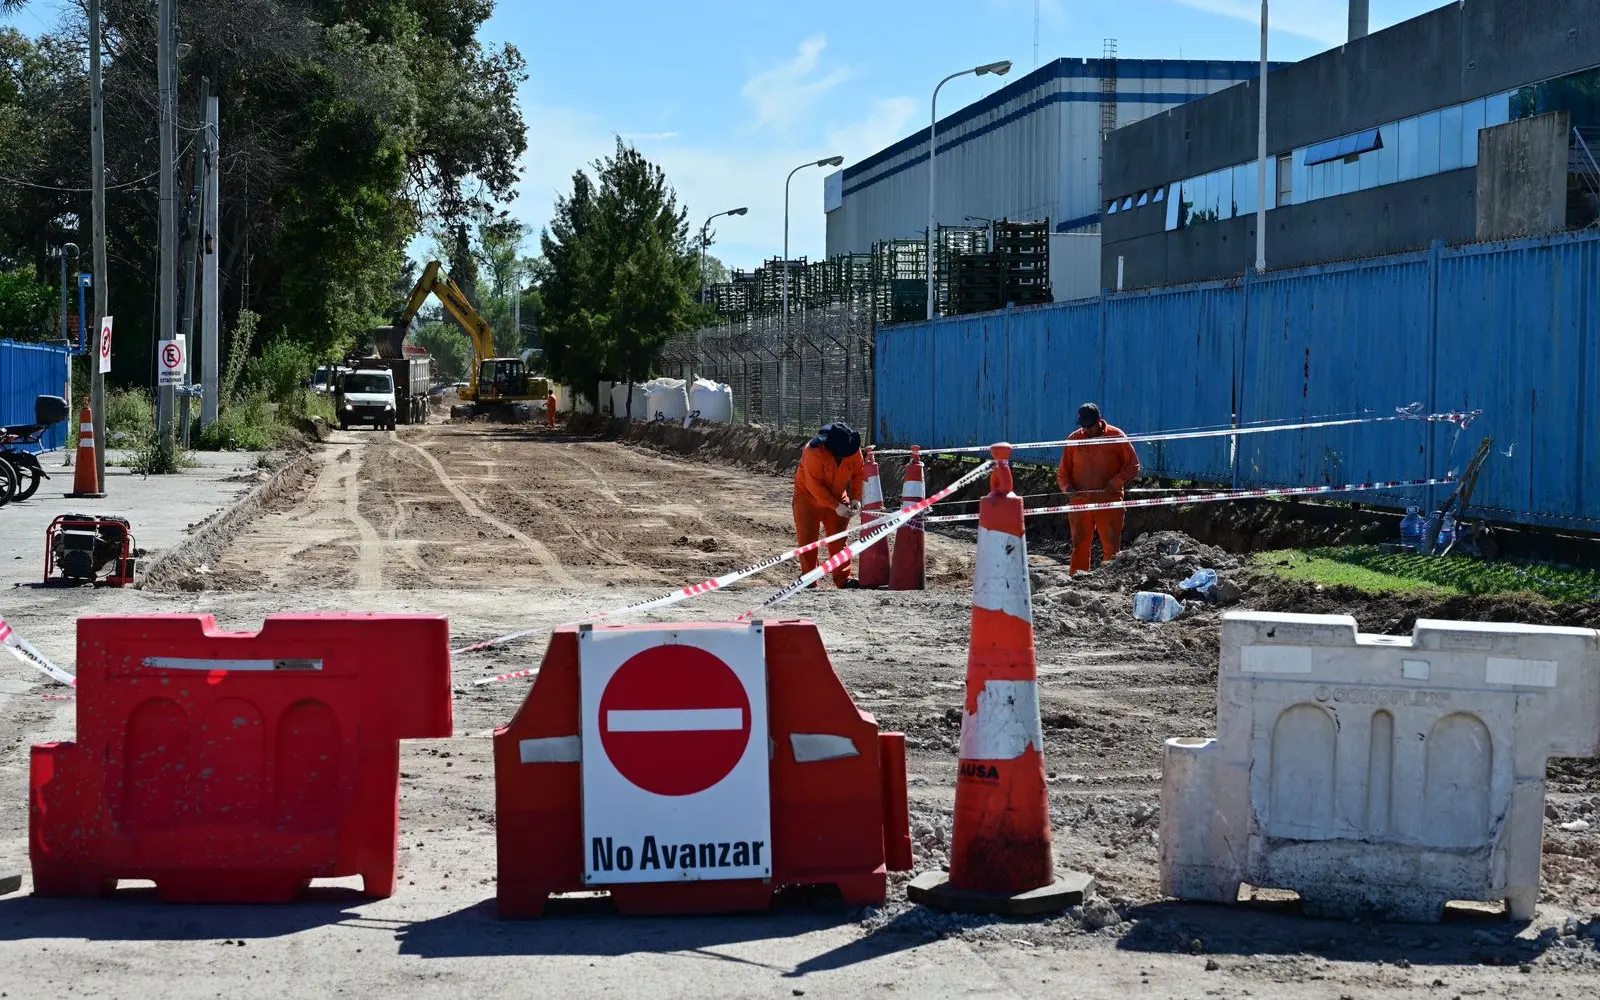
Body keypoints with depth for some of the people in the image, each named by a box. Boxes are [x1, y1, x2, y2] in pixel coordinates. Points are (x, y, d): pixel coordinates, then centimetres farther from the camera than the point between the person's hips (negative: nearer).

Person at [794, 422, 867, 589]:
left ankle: (843, 578, 7)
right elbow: (814, 485, -31)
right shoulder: (814, 451, -32)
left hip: (837, 497, 4)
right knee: (808, 539, -1)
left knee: (838, 540, 4)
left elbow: (858, 474, -3)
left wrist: (855, 498, -16)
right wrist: (836, 506, -31)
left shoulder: (854, 449, -18)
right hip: (809, 497, -4)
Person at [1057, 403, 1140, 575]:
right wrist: (1067, 488, -5)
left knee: (1111, 544, -1)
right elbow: (1063, 471, 14)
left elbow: (1133, 466, 3)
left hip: (1108, 501, -2)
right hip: (1080, 501, 2)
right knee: (1079, 544, 2)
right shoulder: (1074, 439, 8)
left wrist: (1115, 483, -10)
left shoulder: (1116, 437, 0)